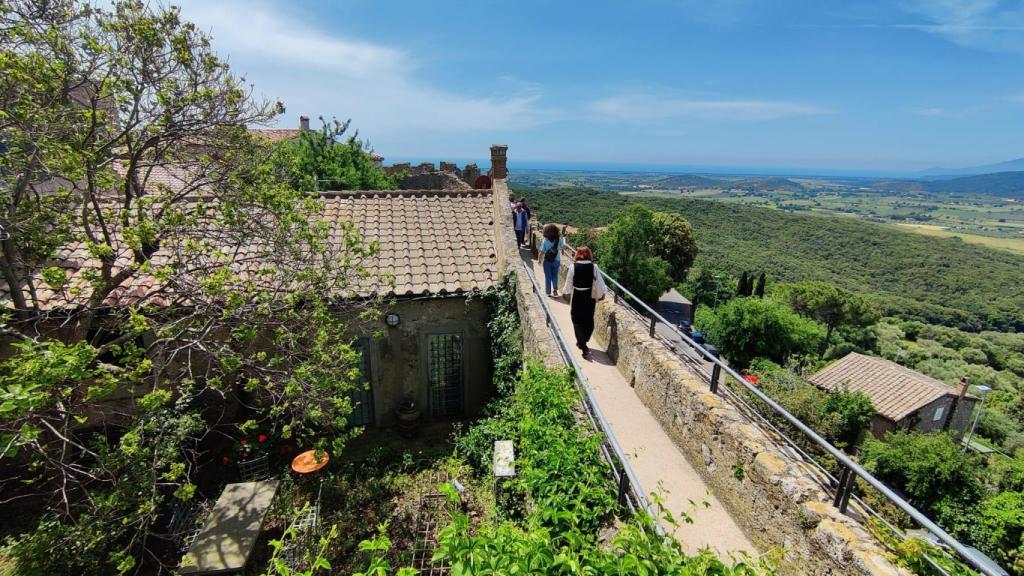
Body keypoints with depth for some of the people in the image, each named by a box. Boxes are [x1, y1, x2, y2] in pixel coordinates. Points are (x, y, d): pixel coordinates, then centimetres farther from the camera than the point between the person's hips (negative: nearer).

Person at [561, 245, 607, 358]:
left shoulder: (573, 267, -12)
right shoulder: (594, 267, -9)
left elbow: (569, 283, -3)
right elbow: (599, 282, -7)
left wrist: (566, 292, 15)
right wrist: (601, 294, 7)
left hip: (577, 298, -2)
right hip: (590, 297, 2)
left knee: (578, 322, 7)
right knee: (589, 320, 20)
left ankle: (585, 348, -4)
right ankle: (582, 342, 36)